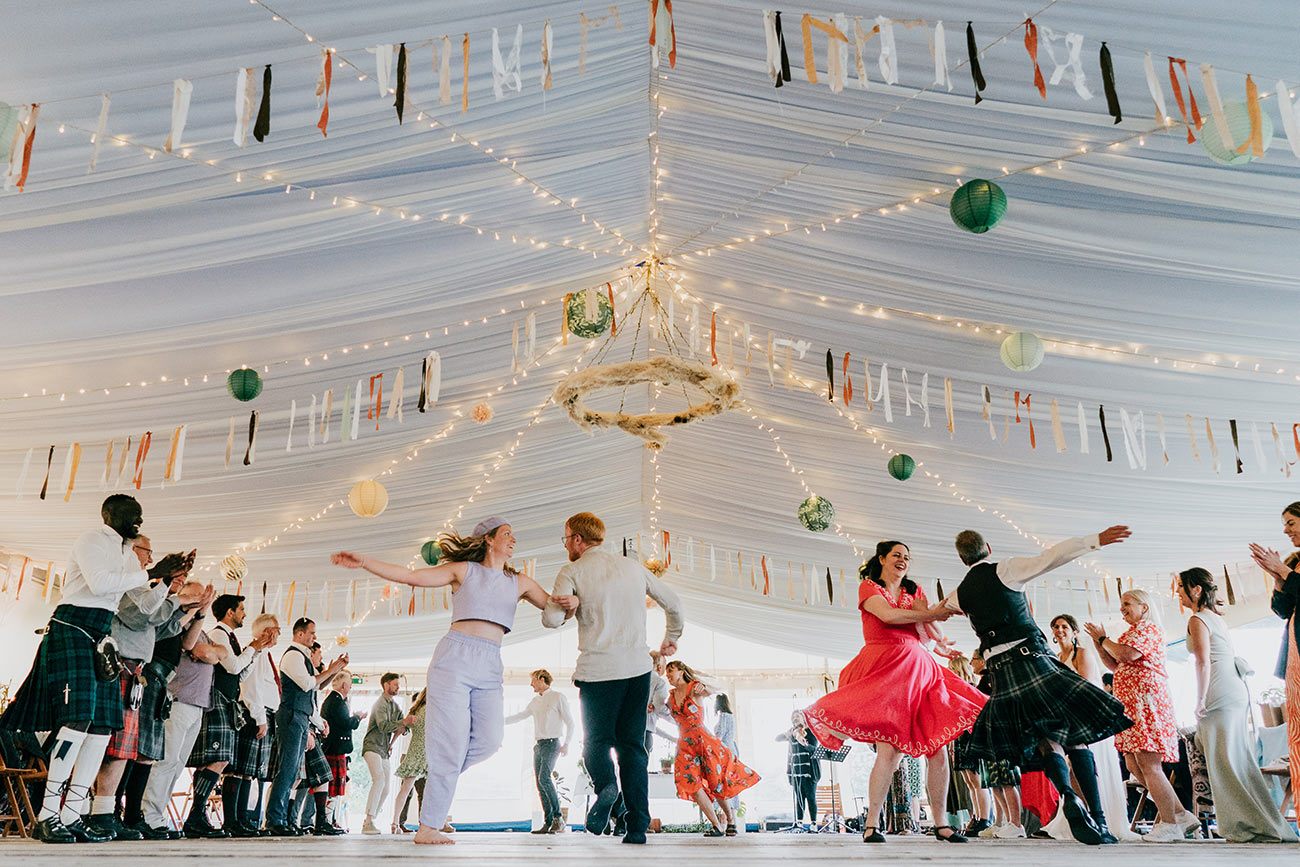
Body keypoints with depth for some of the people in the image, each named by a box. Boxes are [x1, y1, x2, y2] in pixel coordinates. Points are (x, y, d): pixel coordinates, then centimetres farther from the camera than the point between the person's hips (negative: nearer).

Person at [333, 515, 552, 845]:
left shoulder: (520, 583, 19)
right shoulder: (464, 570, 8)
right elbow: (411, 576, 2)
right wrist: (363, 563, -6)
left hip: (490, 668, 4)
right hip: (456, 656, -4)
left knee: (489, 738, -12)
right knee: (452, 740, -10)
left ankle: (438, 778, 15)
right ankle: (427, 827, -1)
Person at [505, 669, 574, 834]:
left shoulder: (558, 698, 0)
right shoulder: (535, 702, 19)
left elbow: (569, 722, -3)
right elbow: (521, 715, 27)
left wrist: (566, 743, -13)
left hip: (552, 743, -7)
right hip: (538, 744, 7)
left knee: (544, 777, -22)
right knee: (540, 783, 0)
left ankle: (558, 817, -16)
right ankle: (548, 823, 1)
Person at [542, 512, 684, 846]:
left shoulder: (572, 572, 0)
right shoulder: (633, 567, 13)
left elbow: (550, 619, -12)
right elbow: (673, 604, 18)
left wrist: (567, 607, 9)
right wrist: (671, 639, 34)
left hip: (598, 670, -3)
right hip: (638, 667, 4)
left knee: (597, 740, 8)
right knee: (632, 745, 8)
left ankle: (605, 783, -24)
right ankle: (637, 826, 1)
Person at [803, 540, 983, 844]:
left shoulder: (915, 591, 20)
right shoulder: (868, 587, 7)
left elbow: (932, 631, 10)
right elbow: (887, 615, -12)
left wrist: (938, 641, -12)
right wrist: (931, 614, -5)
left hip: (917, 669, 5)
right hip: (883, 669, -5)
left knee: (938, 747, -2)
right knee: (889, 749, -16)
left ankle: (941, 823, 9)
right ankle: (871, 824, -7)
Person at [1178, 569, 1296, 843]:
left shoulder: (1197, 620, -8)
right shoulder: (1217, 618, 20)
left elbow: (1203, 661, -18)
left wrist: (1200, 700, -16)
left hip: (1220, 696, -9)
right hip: (1237, 692, 9)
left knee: (1225, 762, -5)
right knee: (1237, 759, 10)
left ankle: (1258, 826, -4)